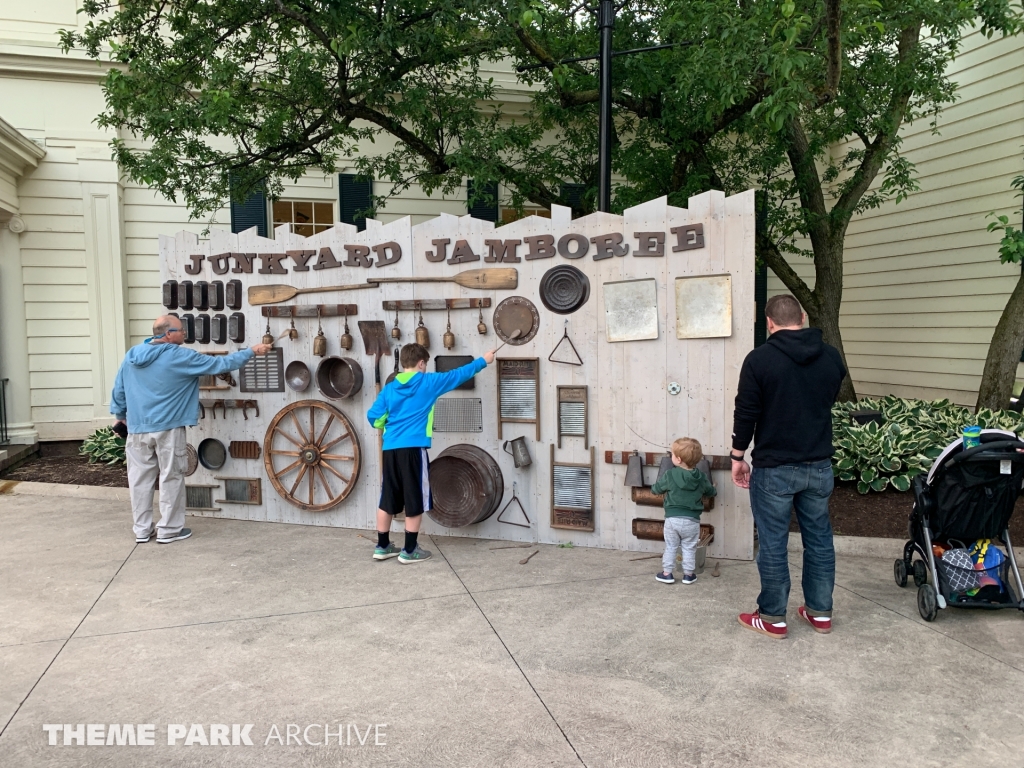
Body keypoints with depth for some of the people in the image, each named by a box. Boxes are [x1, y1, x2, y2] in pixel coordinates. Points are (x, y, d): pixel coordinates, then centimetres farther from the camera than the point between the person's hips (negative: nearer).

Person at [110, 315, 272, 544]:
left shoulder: (131, 355, 5)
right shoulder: (180, 357, -12)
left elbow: (119, 389, 13)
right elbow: (219, 364, -8)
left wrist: (119, 416, 26)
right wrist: (251, 351, 0)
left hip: (137, 429, 6)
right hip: (167, 428, -6)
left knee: (140, 479, 11)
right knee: (171, 478, 5)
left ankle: (142, 530, 20)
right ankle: (169, 530, 12)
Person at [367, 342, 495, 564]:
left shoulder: (389, 389, 10)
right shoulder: (428, 383, 0)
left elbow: (373, 417, 7)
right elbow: (458, 374, 9)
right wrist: (483, 361, 20)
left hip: (390, 449, 5)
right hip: (413, 449, -5)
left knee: (388, 500, 14)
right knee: (415, 502, 4)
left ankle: (382, 546, 22)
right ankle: (409, 550, 9)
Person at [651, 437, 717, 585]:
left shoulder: (670, 475, -10)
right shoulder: (701, 478, -4)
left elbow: (656, 488, 3)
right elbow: (711, 492, 13)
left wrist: (654, 486, 26)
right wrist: (713, 488, 35)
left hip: (672, 519, -1)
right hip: (692, 520, 1)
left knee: (670, 547, 11)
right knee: (689, 549, 13)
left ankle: (667, 573, 16)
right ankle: (688, 574, 19)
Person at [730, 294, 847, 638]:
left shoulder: (760, 359, -13)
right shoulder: (832, 357, 2)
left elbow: (745, 413, -11)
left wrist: (737, 457, 1)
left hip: (774, 468, -5)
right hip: (819, 466, 5)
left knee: (773, 544, 5)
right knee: (819, 540, 15)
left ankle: (773, 618, 15)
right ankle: (820, 613, 26)